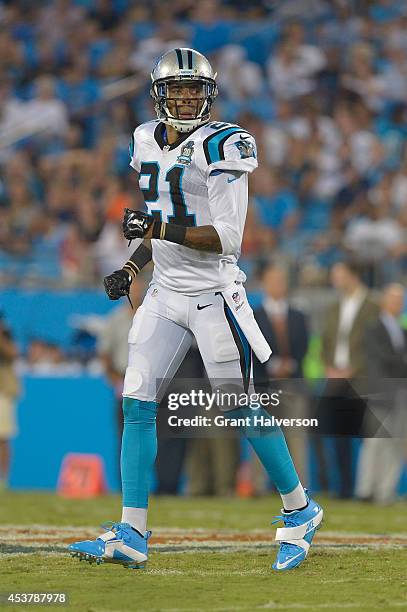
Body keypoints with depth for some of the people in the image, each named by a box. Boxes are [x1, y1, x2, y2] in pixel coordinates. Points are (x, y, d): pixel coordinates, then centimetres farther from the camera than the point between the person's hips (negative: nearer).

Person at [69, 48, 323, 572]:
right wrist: (132, 265, 8)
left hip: (214, 295, -6)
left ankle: (299, 511, 19)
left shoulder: (221, 147, -13)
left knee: (243, 410, 0)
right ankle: (131, 536, -1)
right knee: (137, 405, -2)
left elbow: (227, 239, -19)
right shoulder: (148, 142, 10)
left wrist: (161, 228, -25)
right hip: (165, 293, 6)